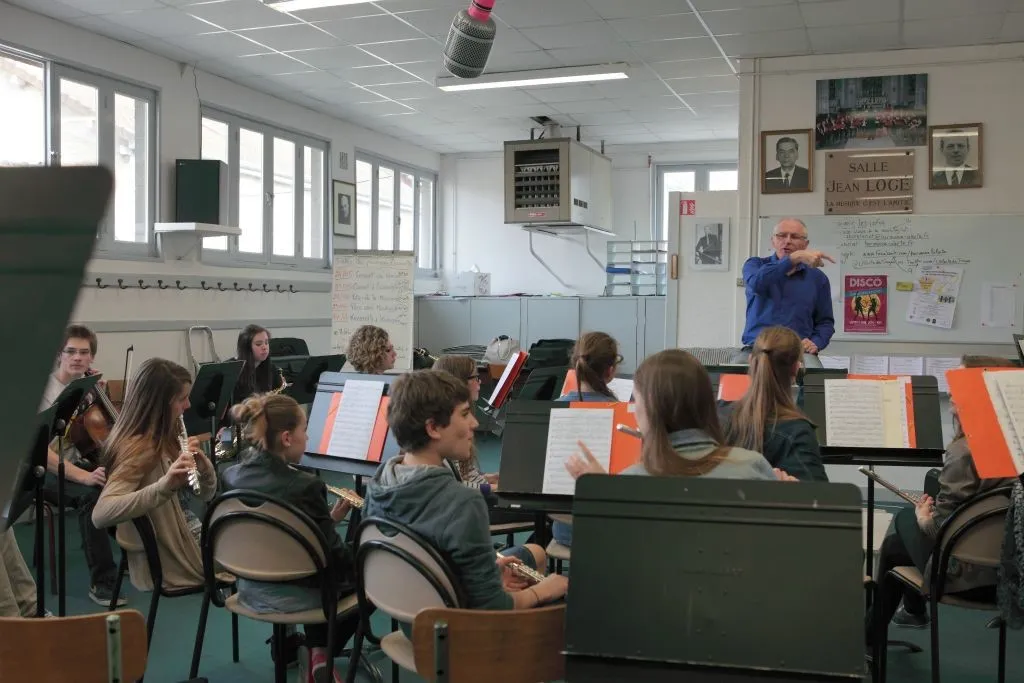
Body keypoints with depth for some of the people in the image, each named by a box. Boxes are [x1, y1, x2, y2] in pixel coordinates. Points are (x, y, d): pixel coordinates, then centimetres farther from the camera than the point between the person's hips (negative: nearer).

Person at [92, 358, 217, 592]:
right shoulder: (137, 448, -20)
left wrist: (202, 463, -11)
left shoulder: (168, 436, 4)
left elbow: (206, 493, 9)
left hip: (193, 537, 8)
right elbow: (100, 515, -33)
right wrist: (164, 485, -41)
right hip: (172, 562, -8)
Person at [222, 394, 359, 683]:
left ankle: (316, 650, 34)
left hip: (250, 588, 7)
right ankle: (323, 653, 20)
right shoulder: (304, 486, -26)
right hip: (297, 594, -6)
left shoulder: (232, 477, -6)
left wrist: (329, 518, 6)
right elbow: (333, 556, -21)